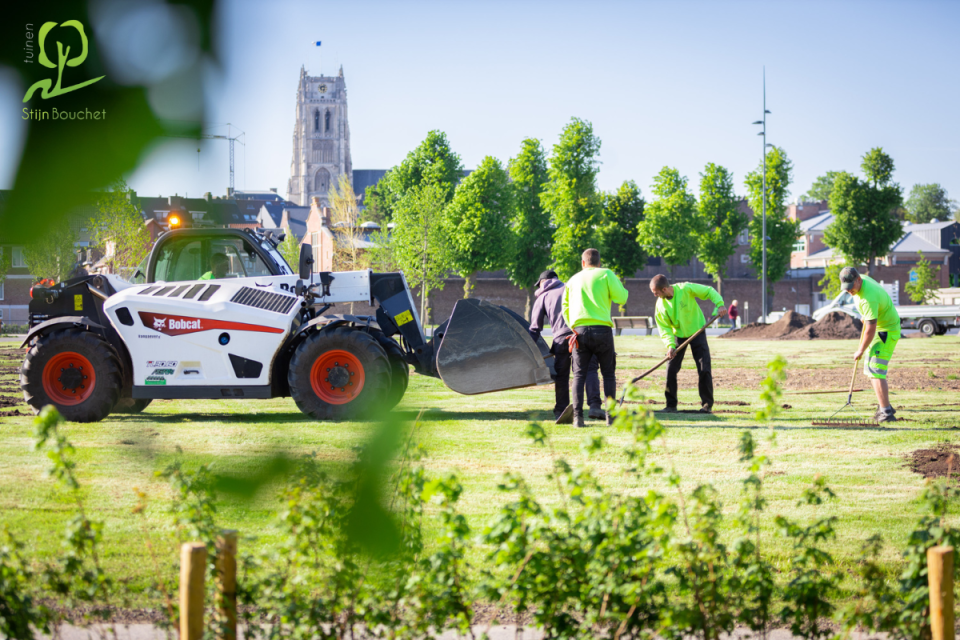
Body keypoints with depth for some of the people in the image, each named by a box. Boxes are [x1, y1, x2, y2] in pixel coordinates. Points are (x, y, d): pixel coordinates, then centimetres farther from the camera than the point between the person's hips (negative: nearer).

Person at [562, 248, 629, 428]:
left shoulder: (573, 280, 17)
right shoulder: (606, 274, 4)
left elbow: (565, 308, 20)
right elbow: (621, 298, -1)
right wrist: (619, 284, 18)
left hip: (580, 331, 2)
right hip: (602, 330, -2)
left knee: (579, 375, 4)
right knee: (608, 373, 8)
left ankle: (577, 416, -7)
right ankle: (611, 415, 2)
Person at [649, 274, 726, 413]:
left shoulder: (686, 289, -21)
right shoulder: (660, 305, -13)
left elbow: (709, 291, -10)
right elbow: (664, 328, -10)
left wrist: (719, 304, -26)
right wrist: (670, 345, -26)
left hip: (697, 332, -2)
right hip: (678, 336, 2)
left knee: (704, 370, -7)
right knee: (671, 370, -6)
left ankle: (707, 404, 4)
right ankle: (671, 405, 5)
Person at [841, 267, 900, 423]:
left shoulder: (868, 298, -33)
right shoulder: (863, 279, -4)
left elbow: (870, 329, -29)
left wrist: (860, 351, -16)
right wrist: (865, 316, 31)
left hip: (886, 332, -10)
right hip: (879, 329, 10)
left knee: (875, 371, -19)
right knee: (870, 370, 17)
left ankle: (886, 413, -23)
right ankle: (885, 406, 27)